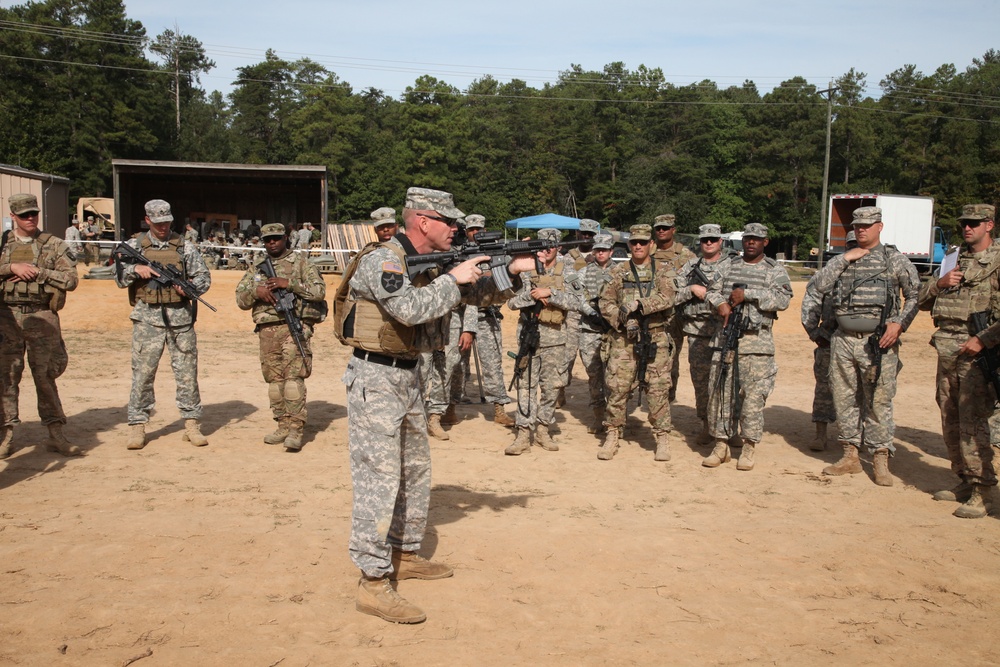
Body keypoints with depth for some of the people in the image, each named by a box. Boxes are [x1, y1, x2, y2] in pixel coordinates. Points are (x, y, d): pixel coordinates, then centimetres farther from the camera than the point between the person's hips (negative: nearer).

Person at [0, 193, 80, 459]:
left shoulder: (54, 245, 5)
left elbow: (71, 280, -3)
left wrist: (37, 272, -11)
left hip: (42, 317, -1)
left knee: (45, 375, 2)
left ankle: (56, 436, 6)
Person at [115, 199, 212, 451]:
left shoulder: (184, 246, 8)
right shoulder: (134, 245, 8)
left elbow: (204, 277, 8)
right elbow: (120, 278, 5)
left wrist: (190, 288, -12)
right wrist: (136, 269, -15)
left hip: (181, 317, 0)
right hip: (147, 318, 0)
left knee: (187, 372, 3)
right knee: (142, 373, 1)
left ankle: (192, 423, 11)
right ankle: (137, 425, 10)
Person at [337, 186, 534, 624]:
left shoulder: (432, 262, 10)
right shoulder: (382, 260, -17)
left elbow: (479, 293, 14)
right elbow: (410, 309, -31)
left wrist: (515, 268, -1)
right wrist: (453, 279, -19)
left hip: (406, 376, 10)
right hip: (374, 379, -9)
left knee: (415, 472, 17)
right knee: (379, 477, -8)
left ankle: (405, 555, 33)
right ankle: (373, 584, -1)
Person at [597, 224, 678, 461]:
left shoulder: (664, 270, 5)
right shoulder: (618, 272, 9)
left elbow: (666, 298, -11)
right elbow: (605, 302, 5)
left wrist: (638, 304, -20)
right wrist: (622, 320, -10)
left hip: (655, 338, -1)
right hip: (623, 339, 1)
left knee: (658, 389, 1)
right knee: (617, 387, 0)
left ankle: (663, 438, 11)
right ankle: (613, 435, 12)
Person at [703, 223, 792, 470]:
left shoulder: (775, 271, 3)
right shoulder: (728, 266, 15)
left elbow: (783, 300, -11)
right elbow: (712, 291, 14)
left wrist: (747, 294, -15)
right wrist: (721, 303, -8)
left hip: (756, 342, -3)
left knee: (753, 396, -2)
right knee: (719, 392, 4)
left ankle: (749, 448, 10)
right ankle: (721, 445, 14)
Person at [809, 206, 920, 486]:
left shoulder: (895, 259, 3)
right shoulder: (843, 259, 13)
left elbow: (915, 295, 1)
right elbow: (820, 285, 0)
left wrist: (899, 323, -12)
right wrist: (844, 259, -5)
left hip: (878, 341, -4)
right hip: (843, 340, 4)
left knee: (878, 402, -2)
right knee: (844, 399, 9)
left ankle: (881, 460, 7)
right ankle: (850, 455, 20)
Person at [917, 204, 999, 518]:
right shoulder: (955, 260, 19)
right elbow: (922, 301, 19)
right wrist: (939, 283, 0)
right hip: (946, 348, 7)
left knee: (972, 422, -10)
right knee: (950, 421, 10)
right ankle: (965, 481, 22)